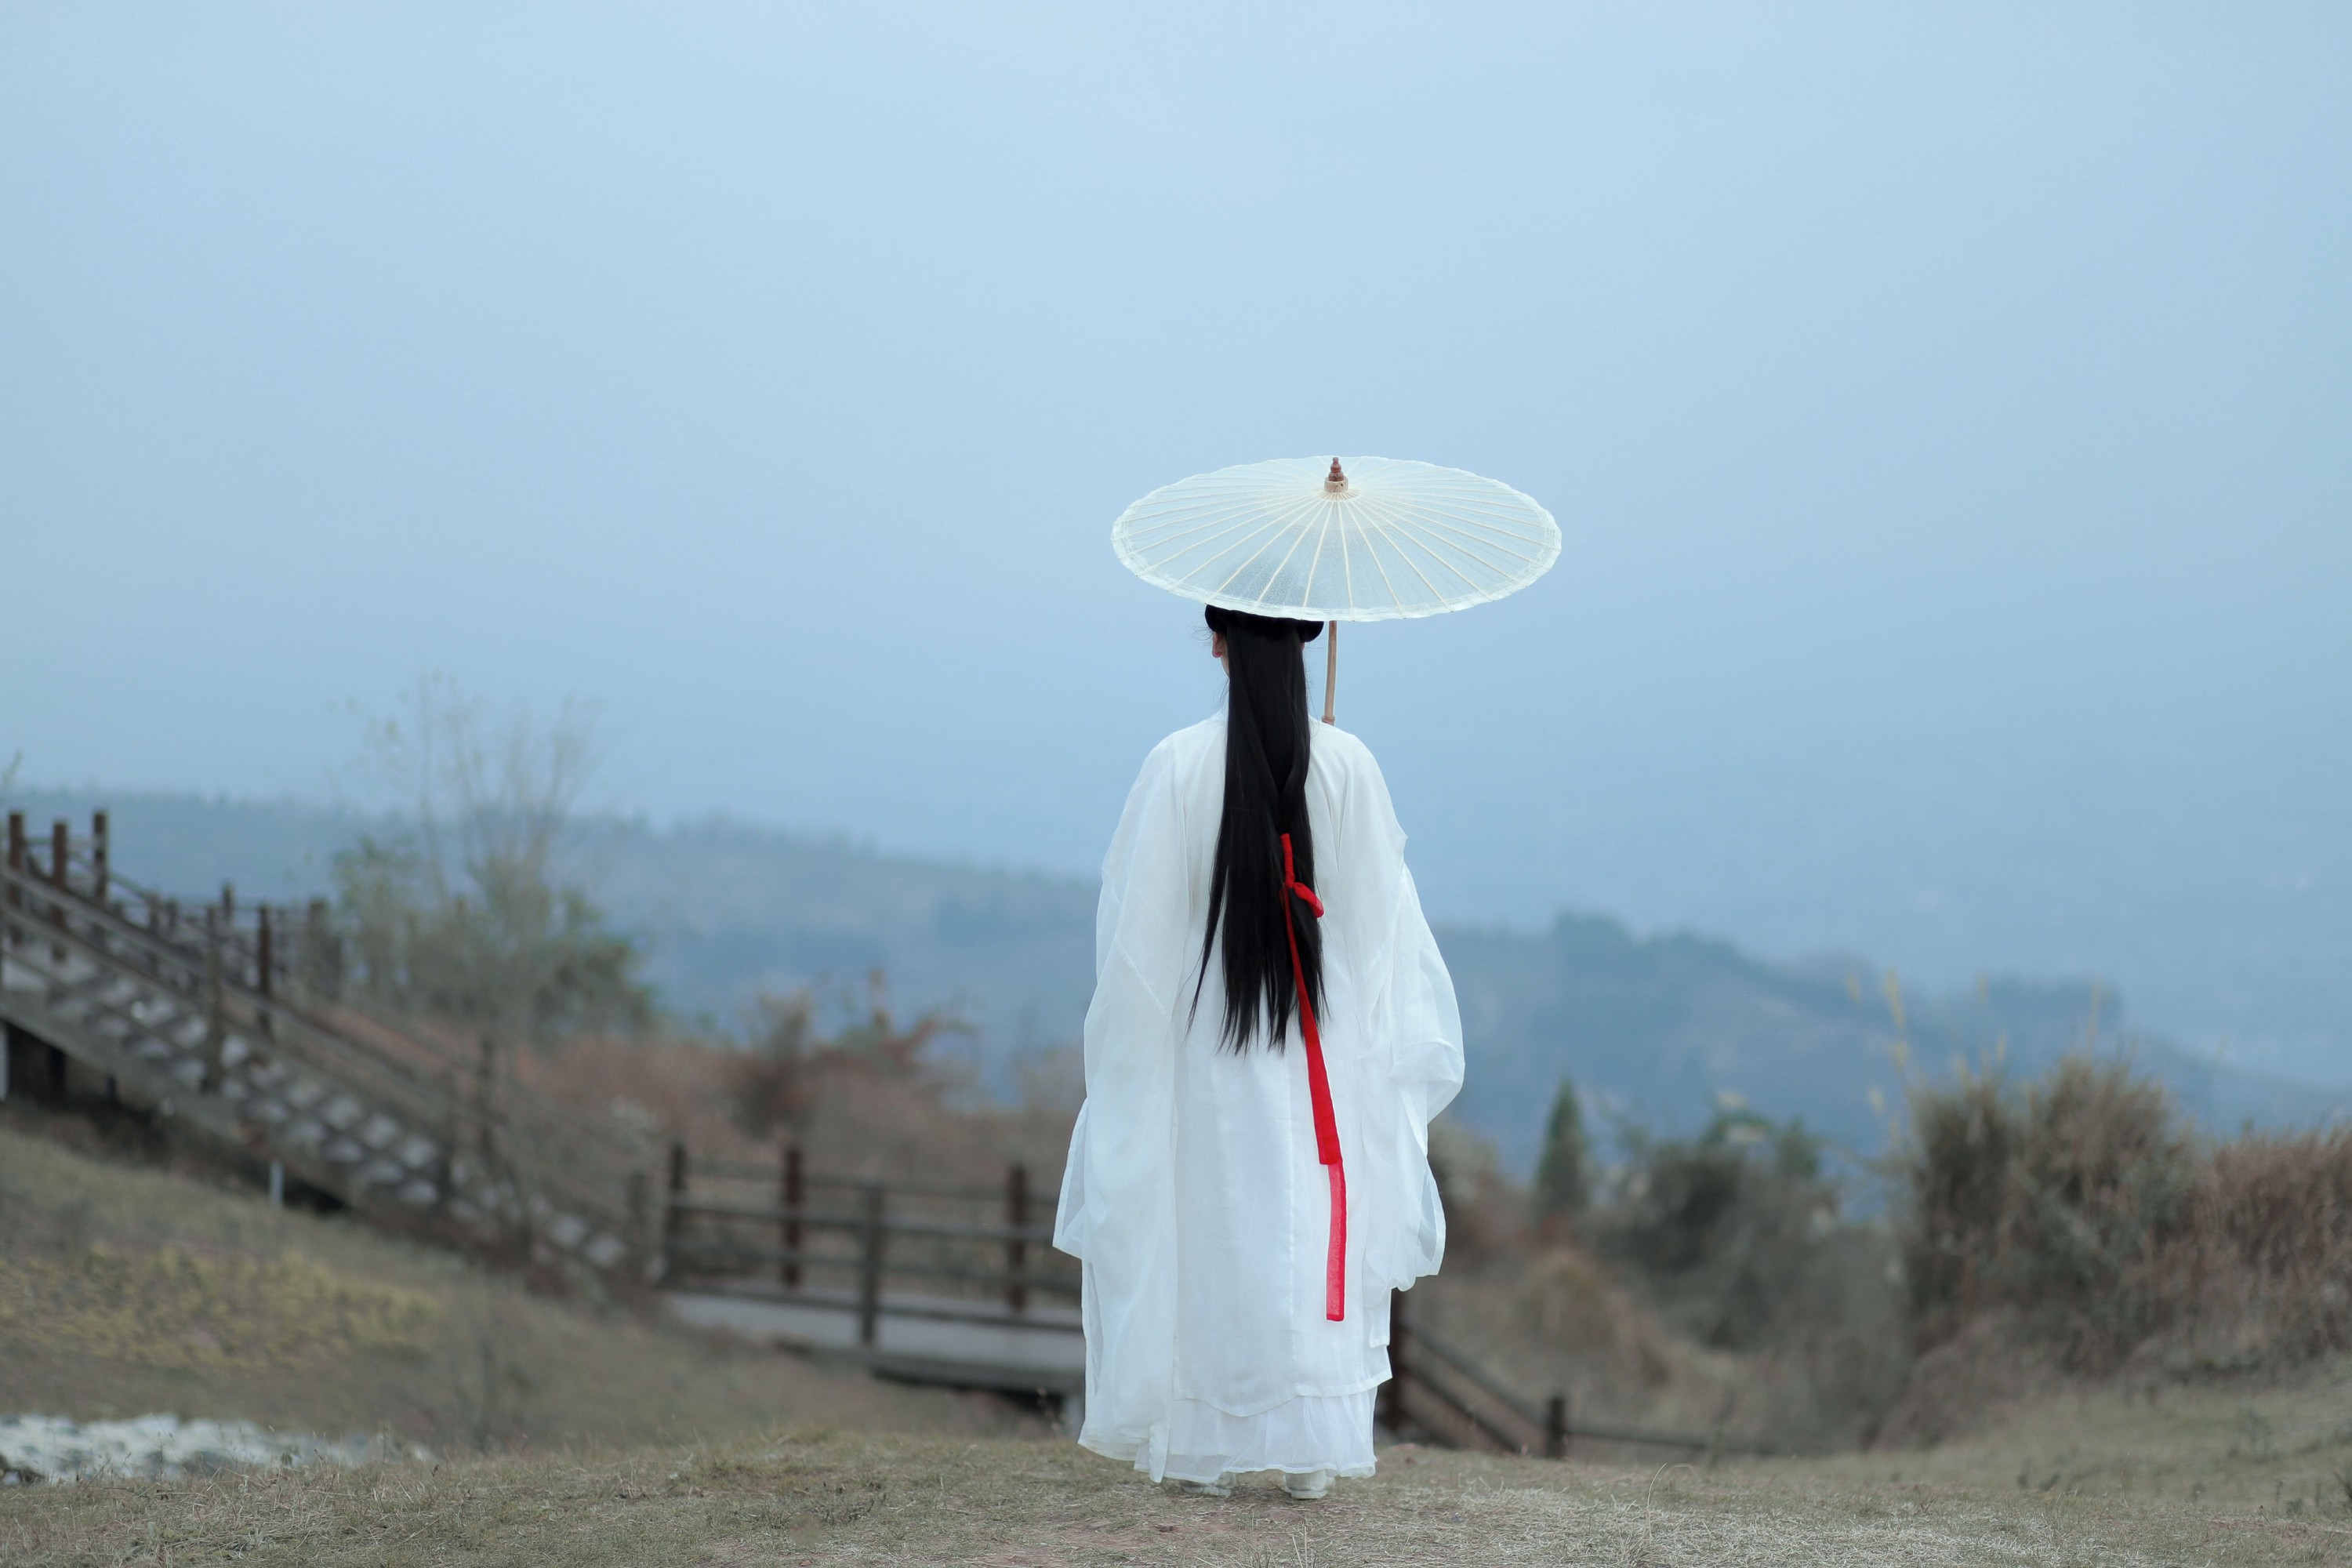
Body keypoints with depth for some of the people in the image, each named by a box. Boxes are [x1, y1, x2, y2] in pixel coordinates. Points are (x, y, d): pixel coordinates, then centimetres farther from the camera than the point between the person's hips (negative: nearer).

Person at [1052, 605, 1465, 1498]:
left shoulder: (1181, 765, -12)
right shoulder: (1348, 765, -7)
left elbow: (1137, 925, -7)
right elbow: (1383, 918, -1)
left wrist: (1133, 1044, 5)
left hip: (1206, 1037, -1)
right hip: (1321, 1049, 1)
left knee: (1206, 1237, 8)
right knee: (1314, 1238, 9)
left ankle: (1205, 1450, 11)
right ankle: (1311, 1452, 10)